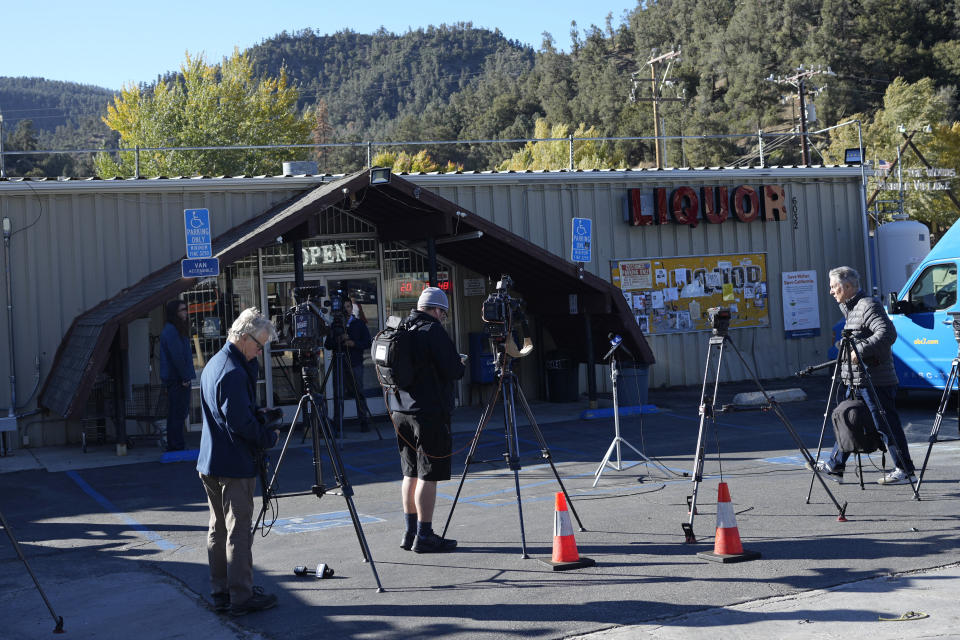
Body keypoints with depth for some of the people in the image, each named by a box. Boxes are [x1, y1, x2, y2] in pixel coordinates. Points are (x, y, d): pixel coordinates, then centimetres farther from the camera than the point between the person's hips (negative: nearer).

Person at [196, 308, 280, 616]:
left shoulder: (213, 364, 12)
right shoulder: (234, 373, -20)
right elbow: (241, 424, -22)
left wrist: (258, 415, 7)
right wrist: (270, 438, -8)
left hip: (210, 463, 10)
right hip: (234, 466, -10)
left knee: (218, 528, 14)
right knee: (239, 531, -4)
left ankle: (221, 592, 21)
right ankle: (241, 596, 1)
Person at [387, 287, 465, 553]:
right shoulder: (433, 331, -12)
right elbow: (453, 371, -16)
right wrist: (460, 365, 7)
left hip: (401, 411, 8)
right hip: (430, 412, -8)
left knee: (411, 474, 14)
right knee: (428, 476, -3)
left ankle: (411, 532, 20)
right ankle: (424, 536, -1)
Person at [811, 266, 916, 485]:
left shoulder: (869, 306, -14)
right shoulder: (849, 308, 17)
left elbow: (888, 333, -26)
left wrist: (861, 350, -29)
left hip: (876, 380, -10)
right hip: (856, 380, 10)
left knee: (887, 425, -6)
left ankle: (904, 471, 1)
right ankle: (835, 464, 24)